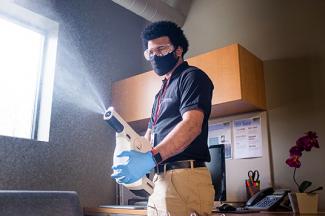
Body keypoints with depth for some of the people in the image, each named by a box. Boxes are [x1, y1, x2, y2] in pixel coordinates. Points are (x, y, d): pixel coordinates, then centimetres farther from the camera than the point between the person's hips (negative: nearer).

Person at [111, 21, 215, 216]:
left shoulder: (192, 76, -3)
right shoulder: (162, 92, 25)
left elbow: (192, 125, -19)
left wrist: (151, 157, -29)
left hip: (184, 179, -8)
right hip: (160, 179, 8)